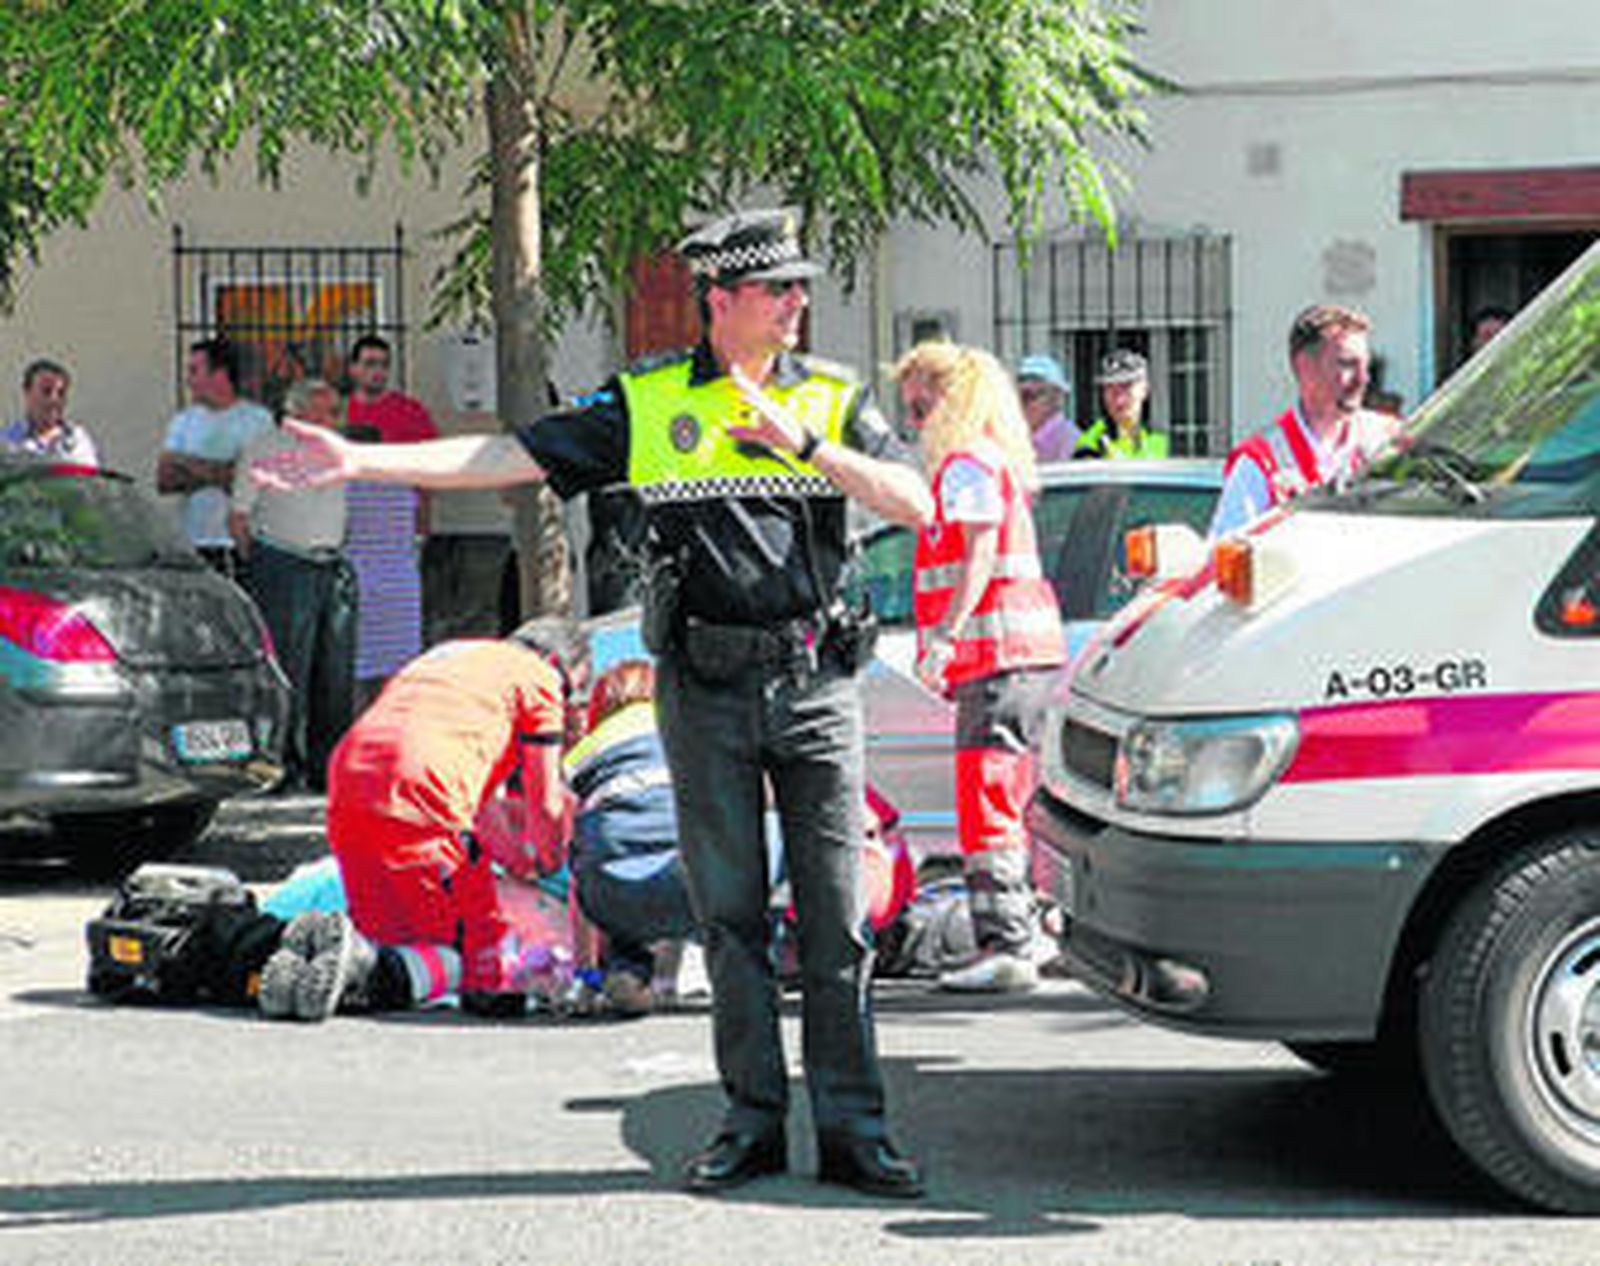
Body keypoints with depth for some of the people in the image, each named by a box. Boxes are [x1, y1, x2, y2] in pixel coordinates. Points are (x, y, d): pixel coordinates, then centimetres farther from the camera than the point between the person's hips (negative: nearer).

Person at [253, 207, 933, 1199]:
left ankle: (854, 1131, 3)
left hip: (817, 683, 0)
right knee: (730, 914, 4)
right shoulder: (648, 404, 7)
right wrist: (361, 461, -2)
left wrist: (805, 443, -16)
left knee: (838, 920, -1)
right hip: (707, 689, 1)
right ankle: (754, 1124, 12)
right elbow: (513, 457, 4)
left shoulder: (835, 398, 7)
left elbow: (915, 505, -4)